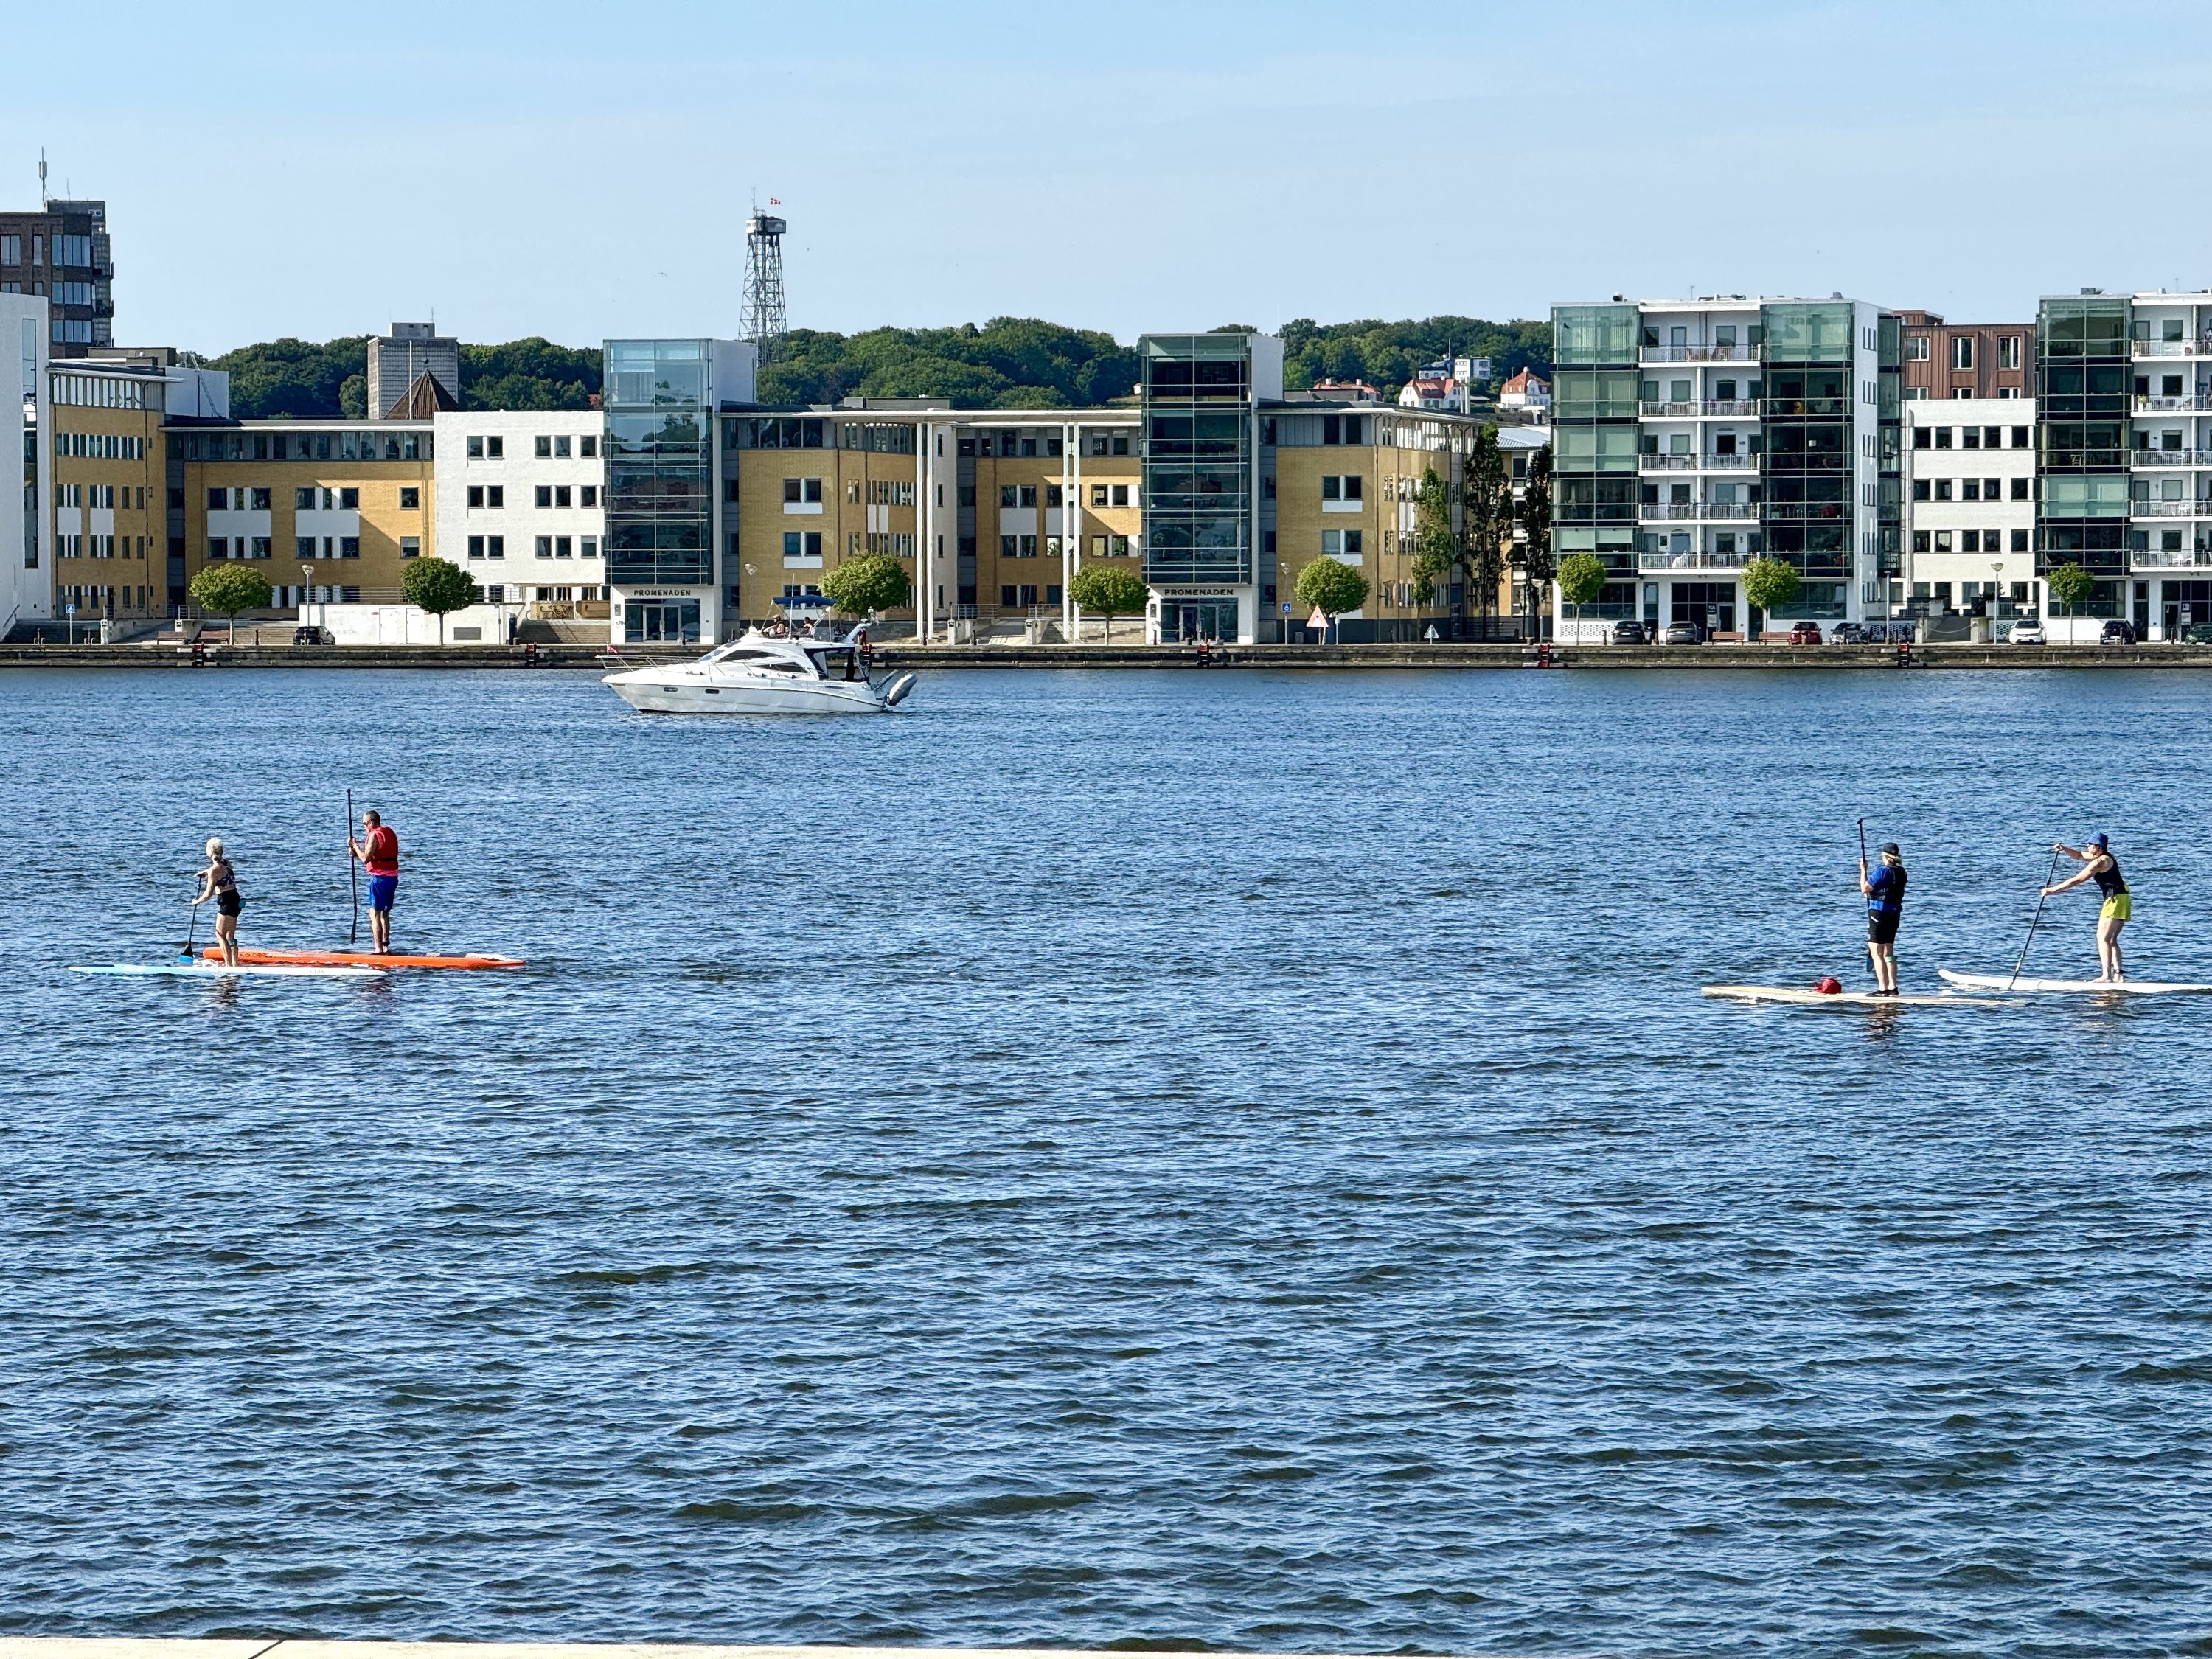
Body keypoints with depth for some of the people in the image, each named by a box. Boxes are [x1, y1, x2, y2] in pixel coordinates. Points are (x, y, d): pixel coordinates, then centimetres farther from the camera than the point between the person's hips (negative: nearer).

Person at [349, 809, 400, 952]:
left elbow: (365, 858, -16)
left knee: (375, 914, -5)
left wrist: (355, 845, -3)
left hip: (379, 877, -9)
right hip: (393, 877, 9)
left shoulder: (374, 835, -12)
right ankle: (385, 945, 20)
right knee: (385, 913, 18)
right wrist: (358, 853, 14)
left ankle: (379, 949, -10)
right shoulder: (390, 833, 14)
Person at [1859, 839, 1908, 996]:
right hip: (1895, 914, 8)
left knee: (1876, 952, -4)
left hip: (1879, 912, -8)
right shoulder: (1901, 872, 8)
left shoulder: (1882, 871, -16)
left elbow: (1865, 888, -13)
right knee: (1888, 953, 17)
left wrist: (1863, 870, -1)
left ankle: (1883, 989, -9)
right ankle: (1892, 988, 17)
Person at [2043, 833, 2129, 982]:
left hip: (2116, 899, -10)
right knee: (2111, 940, 12)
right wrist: (2064, 849, 11)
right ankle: (2118, 974, 7)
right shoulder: (2105, 857, 16)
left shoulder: (2100, 862, -14)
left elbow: (2076, 881, -13)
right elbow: (2080, 855, 28)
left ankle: (2106, 975, -19)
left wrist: (2053, 890, -9)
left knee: (2103, 938, -12)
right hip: (2122, 899, 10)